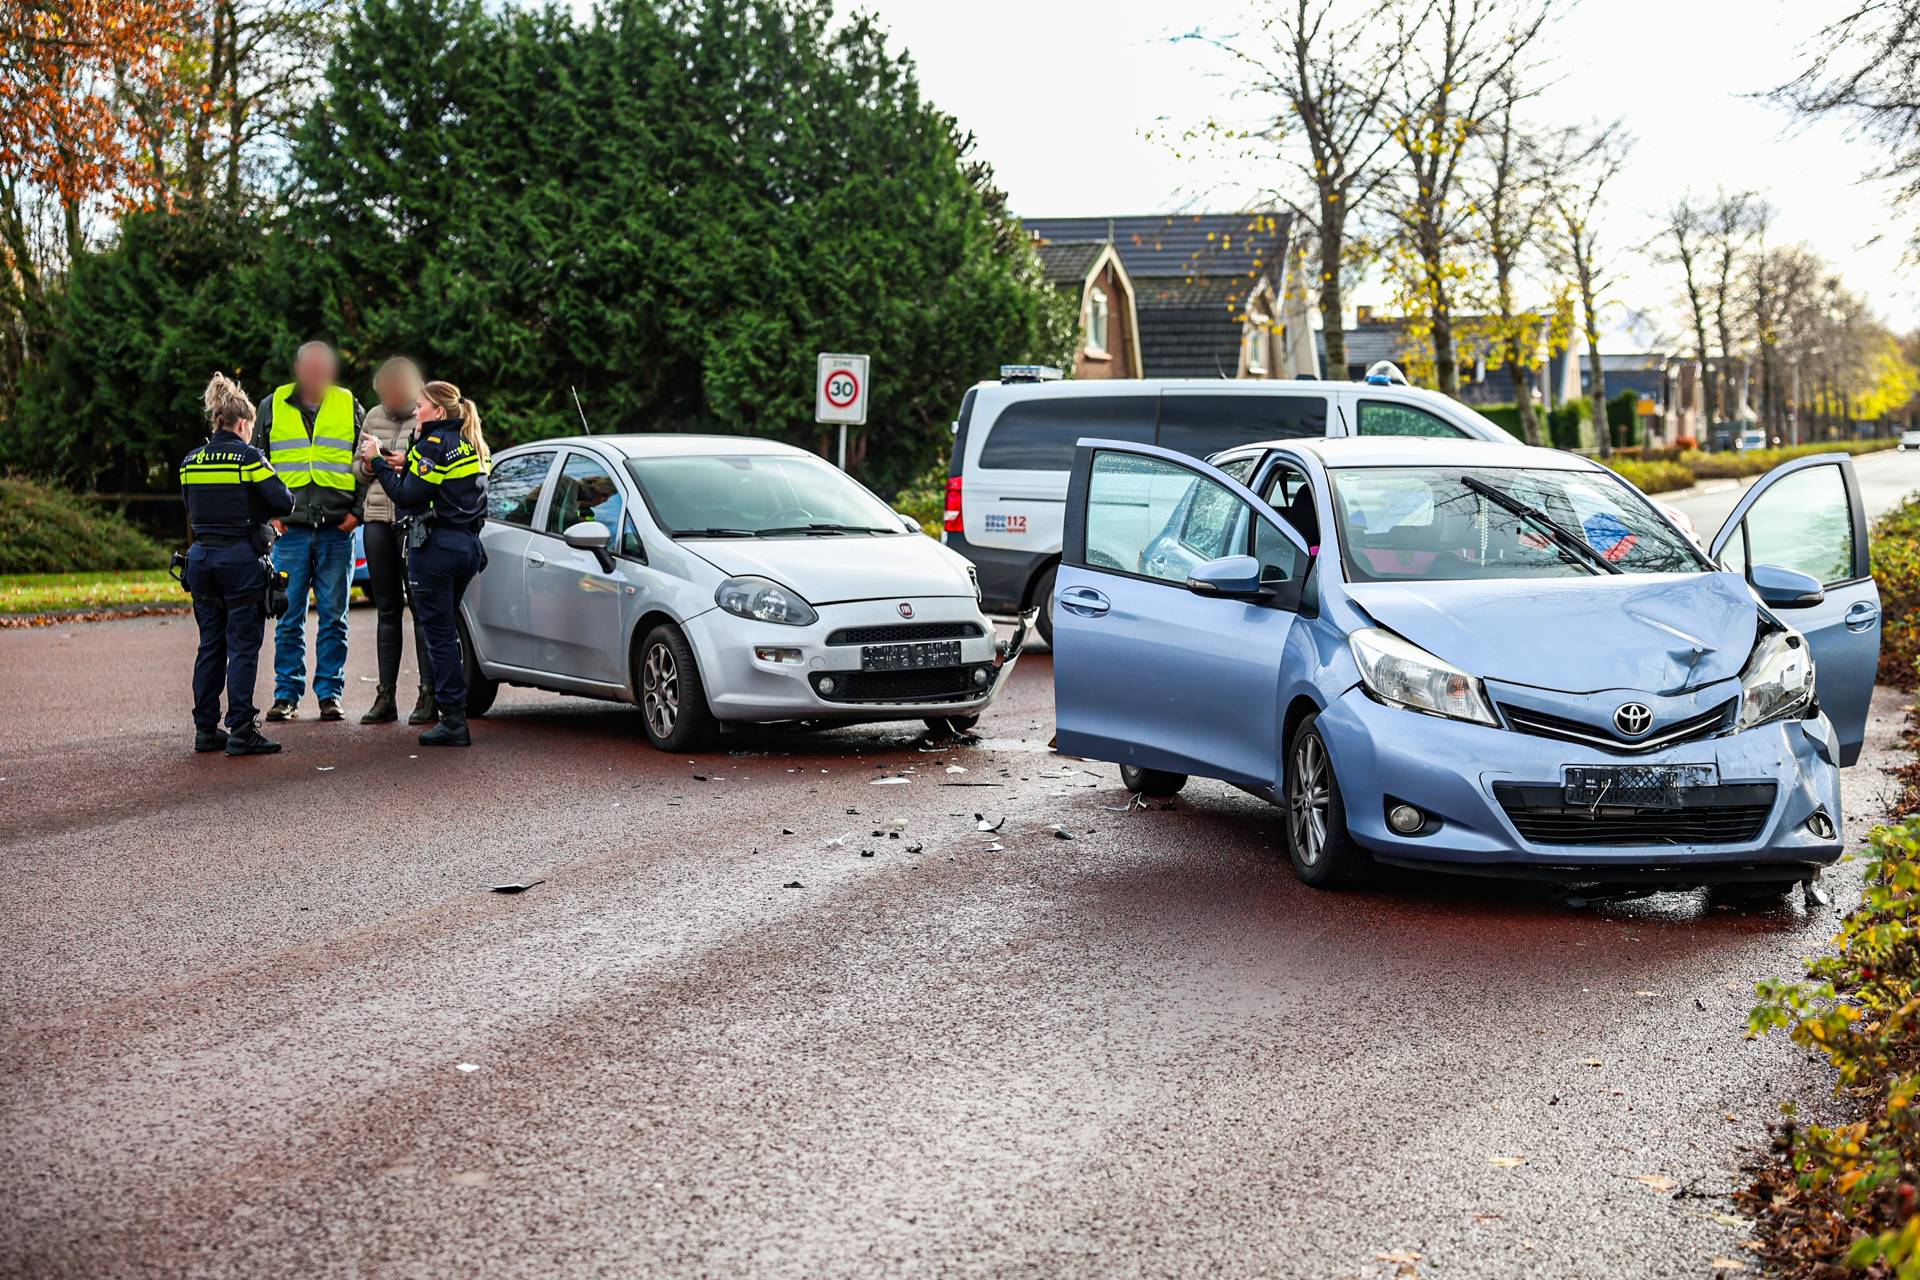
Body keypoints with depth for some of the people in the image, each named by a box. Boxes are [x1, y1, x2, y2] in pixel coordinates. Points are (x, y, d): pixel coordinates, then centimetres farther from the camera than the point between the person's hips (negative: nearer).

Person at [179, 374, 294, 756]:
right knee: (243, 647, -2)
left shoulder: (190, 462, 8)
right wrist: (260, 512, 10)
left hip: (202, 557, 6)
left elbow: (193, 511, 13)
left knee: (210, 645, 13)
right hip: (241, 559, -6)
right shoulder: (249, 458, -9)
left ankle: (205, 728, 15)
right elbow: (284, 503, -11)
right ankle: (240, 730, -3)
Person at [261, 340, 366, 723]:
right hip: (290, 529, 0)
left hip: (337, 530, 0)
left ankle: (330, 693, 9)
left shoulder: (349, 407, 8)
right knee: (289, 618, 2)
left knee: (333, 618, 3)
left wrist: (358, 509, 0)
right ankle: (286, 694, 9)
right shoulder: (274, 407, 8)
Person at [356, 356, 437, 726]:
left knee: (421, 607, -4)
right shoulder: (373, 417, 13)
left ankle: (428, 695, 0)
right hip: (378, 518, 5)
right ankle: (385, 696, 10)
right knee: (387, 609, 7)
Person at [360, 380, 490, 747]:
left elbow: (407, 497, -14)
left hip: (436, 547, -9)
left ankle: (454, 722, -5)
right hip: (468, 546, 9)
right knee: (446, 631, 17)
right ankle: (453, 715, 19)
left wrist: (378, 463, -4)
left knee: (439, 634, -5)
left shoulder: (434, 445, -12)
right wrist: (406, 466, 12)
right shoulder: (473, 445, 15)